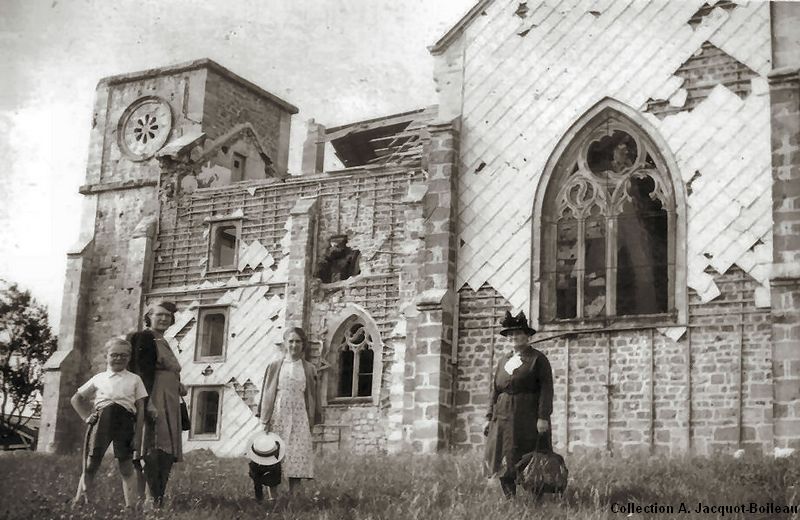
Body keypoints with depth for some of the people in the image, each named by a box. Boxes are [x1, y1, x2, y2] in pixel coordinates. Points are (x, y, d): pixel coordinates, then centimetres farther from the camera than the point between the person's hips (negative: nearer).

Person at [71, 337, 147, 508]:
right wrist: (85, 416, 11)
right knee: (91, 465, -2)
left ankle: (130, 506, -1)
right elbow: (76, 399, 27)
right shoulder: (99, 378, 20)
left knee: (126, 466, -2)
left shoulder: (134, 379, 17)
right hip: (100, 417, 1)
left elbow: (141, 409, 11)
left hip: (125, 419, -1)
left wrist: (137, 435, 1)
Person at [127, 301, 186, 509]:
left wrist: (178, 387, 9)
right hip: (155, 401, -10)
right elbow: (143, 372, -15)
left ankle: (159, 499, 6)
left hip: (169, 404, 10)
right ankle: (152, 499, -18)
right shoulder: (145, 338, -4)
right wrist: (149, 403, -24)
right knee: (155, 451, -15)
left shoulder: (163, 342, 23)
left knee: (167, 453, 5)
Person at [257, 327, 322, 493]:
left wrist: (312, 421, 2)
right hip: (278, 416, 0)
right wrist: (265, 420, -2)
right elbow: (266, 393, 6)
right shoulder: (274, 366, 8)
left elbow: (313, 397, 10)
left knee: (297, 460, -5)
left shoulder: (309, 369, 10)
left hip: (299, 418, 1)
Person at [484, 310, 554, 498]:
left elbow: (546, 389, -6)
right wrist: (490, 418, 13)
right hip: (503, 419, 5)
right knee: (503, 464, -1)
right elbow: (495, 390, 19)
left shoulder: (538, 359, 2)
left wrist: (543, 417, -14)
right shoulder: (503, 360, 18)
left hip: (528, 418, -5)